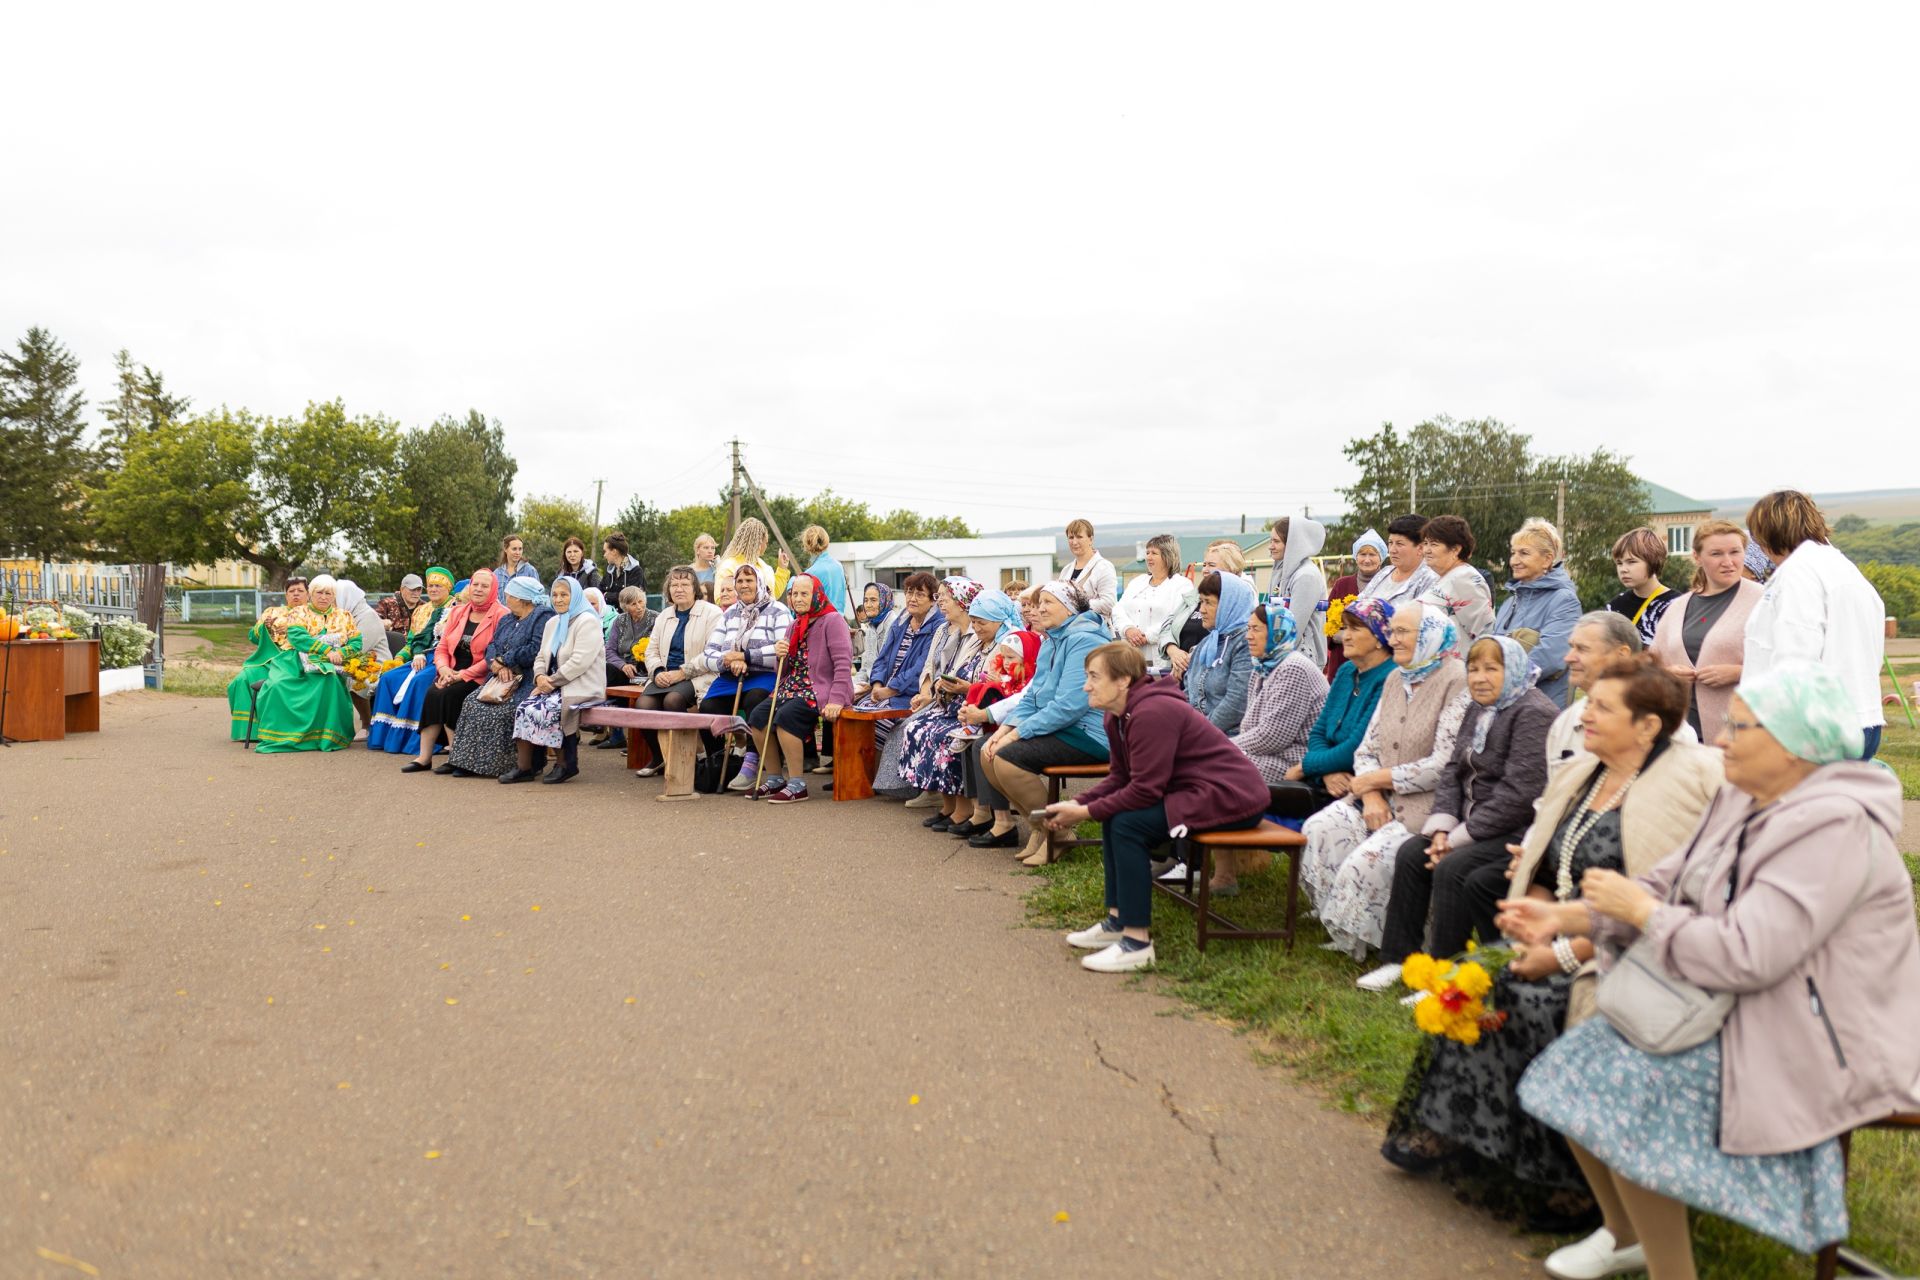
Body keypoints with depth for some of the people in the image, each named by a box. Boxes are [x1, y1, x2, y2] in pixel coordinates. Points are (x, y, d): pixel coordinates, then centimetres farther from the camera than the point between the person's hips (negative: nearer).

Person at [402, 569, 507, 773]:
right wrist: (444, 668, -7)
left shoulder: (501, 615, -6)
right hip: (453, 675, 5)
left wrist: (462, 675, -17)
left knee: (448, 695, -27)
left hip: (480, 678, -5)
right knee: (432, 693, -22)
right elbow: (442, 647, 16)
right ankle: (424, 757, -20)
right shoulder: (457, 612, 15)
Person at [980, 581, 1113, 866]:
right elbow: (1032, 695, 16)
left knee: (1007, 758, -24)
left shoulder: (1083, 640, -16)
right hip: (1060, 730, 10)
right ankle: (1040, 825, 9)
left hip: (1088, 735, -10)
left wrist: (1016, 734, -20)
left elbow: (1069, 706, -24)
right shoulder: (1051, 642, 16)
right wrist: (1004, 729, -1)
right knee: (988, 754, -1)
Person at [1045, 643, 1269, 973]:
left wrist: (1085, 813, -18)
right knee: (1115, 813, 8)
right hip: (1195, 789, 11)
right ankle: (1119, 920, 12)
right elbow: (1119, 777, 10)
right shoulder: (1117, 715, 6)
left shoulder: (1152, 713, -24)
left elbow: (1145, 790, -25)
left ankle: (1138, 941, -15)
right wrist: (1078, 804, -5)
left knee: (1127, 823, -21)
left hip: (1232, 796, -11)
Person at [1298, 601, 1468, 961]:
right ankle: (1342, 931, -3)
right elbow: (1366, 750, 13)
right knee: (1320, 829, -17)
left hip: (1426, 804, -7)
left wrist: (1377, 778, -9)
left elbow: (1444, 766, -17)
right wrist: (1372, 796, -7)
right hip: (1382, 798, 7)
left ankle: (1359, 942, 0)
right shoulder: (1395, 680, 15)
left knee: (1368, 859, -27)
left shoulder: (1456, 682, -10)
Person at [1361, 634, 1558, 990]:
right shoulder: (1478, 709, 12)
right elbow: (1453, 771, 11)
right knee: (1410, 852, -6)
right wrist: (1442, 827, -6)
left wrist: (1459, 837, -20)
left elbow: (1518, 794, -23)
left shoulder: (1533, 714, -16)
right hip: (1475, 822, 9)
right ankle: (1397, 959, 1)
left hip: (1520, 830, -9)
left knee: (1452, 868, -26)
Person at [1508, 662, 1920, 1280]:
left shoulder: (1833, 829, -24)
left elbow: (1745, 956, -31)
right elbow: (1667, 884, 6)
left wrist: (1639, 909, -18)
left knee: (1629, 1096, -20)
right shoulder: (1742, 800, 4)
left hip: (1809, 1038, -9)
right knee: (1577, 1067, 4)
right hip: (1735, 1009, 9)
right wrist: (1564, 917, -6)